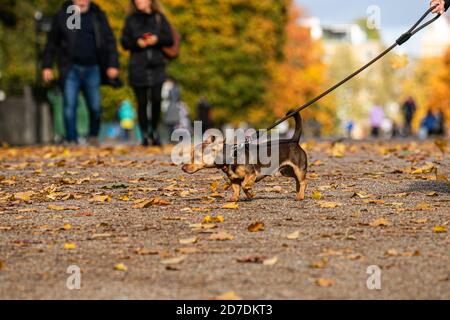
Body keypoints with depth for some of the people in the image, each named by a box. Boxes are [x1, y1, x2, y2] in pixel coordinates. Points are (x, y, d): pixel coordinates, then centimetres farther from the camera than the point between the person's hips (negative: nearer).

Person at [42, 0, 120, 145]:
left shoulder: (98, 15, 9)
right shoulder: (62, 16, 5)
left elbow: (110, 41, 9)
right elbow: (52, 43, 9)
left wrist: (113, 64, 0)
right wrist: (47, 66, 4)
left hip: (92, 69, 1)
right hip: (71, 69, -1)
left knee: (95, 106, 1)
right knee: (70, 105, -8)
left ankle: (93, 136, 23)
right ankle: (72, 140, -3)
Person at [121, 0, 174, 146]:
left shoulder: (159, 18, 9)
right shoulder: (131, 19, 9)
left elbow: (170, 40, 6)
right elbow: (124, 42, 7)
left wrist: (157, 39, -12)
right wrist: (137, 42, -12)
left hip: (157, 65, 0)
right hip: (138, 67, 0)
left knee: (156, 100, -7)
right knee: (142, 102, 0)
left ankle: (154, 132, 11)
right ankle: (145, 135, 7)